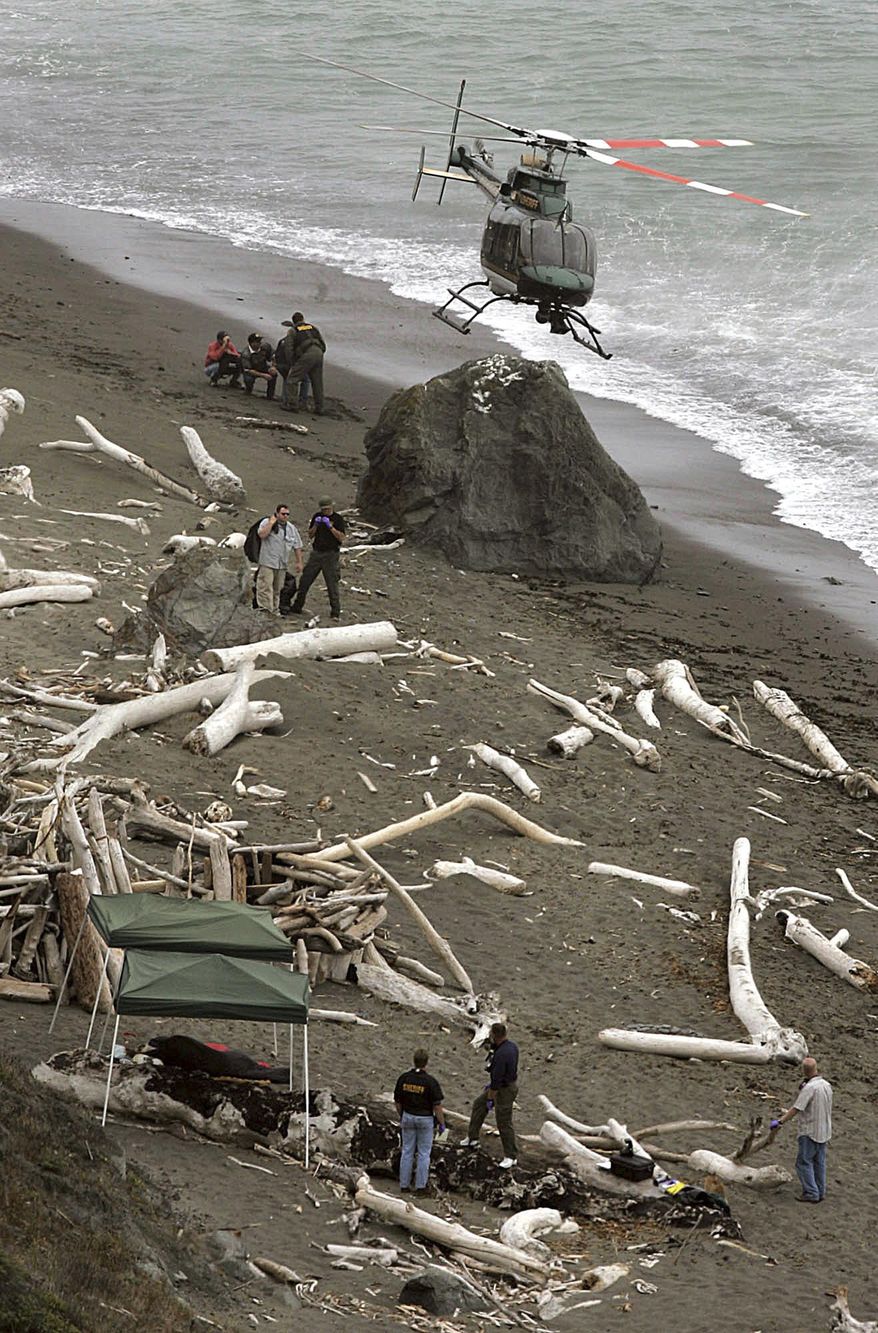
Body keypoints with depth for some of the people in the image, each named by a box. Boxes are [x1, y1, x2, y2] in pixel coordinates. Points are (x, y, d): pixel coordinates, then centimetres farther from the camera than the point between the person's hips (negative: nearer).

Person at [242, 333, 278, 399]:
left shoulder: (264, 346, -18)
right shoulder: (246, 354, -29)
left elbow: (273, 356, -2)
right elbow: (248, 370, -29)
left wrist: (273, 367, -21)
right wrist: (263, 375, -35)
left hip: (263, 368, 3)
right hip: (252, 371, -3)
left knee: (274, 374, -26)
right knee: (248, 379, -35)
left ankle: (270, 395, -9)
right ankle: (248, 390, 4)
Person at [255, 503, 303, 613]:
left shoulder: (292, 528, 13)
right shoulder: (266, 522, -1)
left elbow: (297, 546, 16)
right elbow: (262, 534, -21)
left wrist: (299, 562, 12)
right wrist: (271, 523, -16)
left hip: (282, 565, 5)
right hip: (267, 563, -5)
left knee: (277, 590, 11)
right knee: (266, 588, -12)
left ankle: (275, 610, 19)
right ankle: (265, 610, -14)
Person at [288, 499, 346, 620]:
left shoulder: (338, 519, -2)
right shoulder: (317, 516, 11)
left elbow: (341, 537, -11)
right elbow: (310, 535, 11)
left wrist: (330, 526, -19)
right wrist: (315, 525, -7)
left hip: (330, 555, -4)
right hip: (316, 553, 4)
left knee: (332, 585, -6)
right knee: (304, 581, 4)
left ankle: (335, 612, -2)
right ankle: (297, 608, 13)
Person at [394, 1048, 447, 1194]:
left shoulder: (403, 1078, -6)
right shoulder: (430, 1081, -18)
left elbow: (397, 1101, 4)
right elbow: (437, 1106, -16)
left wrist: (401, 1116, 21)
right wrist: (442, 1124, -5)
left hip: (408, 1117, 3)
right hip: (425, 1119, -3)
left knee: (407, 1151, 12)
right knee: (423, 1153, 6)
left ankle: (404, 1184, 15)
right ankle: (420, 1186, 7)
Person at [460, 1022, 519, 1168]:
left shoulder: (501, 1054, -32)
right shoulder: (512, 1046, -2)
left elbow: (496, 1079, -26)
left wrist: (490, 1099, -17)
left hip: (505, 1090, -10)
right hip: (509, 1083, 10)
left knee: (504, 1123, -1)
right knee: (478, 1104, 22)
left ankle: (511, 1157, 9)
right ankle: (472, 1138, 34)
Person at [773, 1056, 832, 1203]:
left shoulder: (810, 1087, -21)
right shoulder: (827, 1085, 5)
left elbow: (797, 1109, -22)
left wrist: (780, 1121, -16)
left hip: (810, 1132, -8)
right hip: (824, 1131, 8)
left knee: (804, 1162, -1)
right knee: (819, 1162, 16)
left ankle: (811, 1193, -4)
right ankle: (820, 1192, 20)